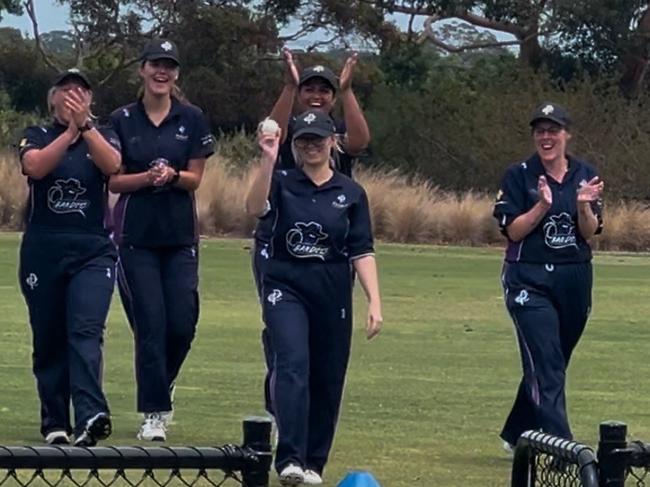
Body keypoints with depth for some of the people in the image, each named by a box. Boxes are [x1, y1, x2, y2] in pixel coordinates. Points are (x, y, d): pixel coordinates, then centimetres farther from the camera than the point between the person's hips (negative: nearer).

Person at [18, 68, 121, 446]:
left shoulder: (103, 137, 10)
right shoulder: (36, 137, 8)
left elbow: (113, 165, -13)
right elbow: (35, 166, -15)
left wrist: (85, 125, -25)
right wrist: (70, 131, -24)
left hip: (93, 252, -1)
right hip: (43, 252, 1)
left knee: (86, 330, -17)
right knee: (48, 340, 4)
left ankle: (91, 415, -31)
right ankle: (55, 423, 12)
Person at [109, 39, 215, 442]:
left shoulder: (192, 119, 4)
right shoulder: (122, 120, 2)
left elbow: (195, 178, 2)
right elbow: (114, 180, 1)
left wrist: (172, 175, -20)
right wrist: (148, 177, -18)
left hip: (180, 233, 1)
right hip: (136, 234, -1)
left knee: (183, 324, -4)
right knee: (150, 325, -5)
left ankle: (160, 388, 24)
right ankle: (154, 413, 2)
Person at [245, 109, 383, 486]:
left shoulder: (351, 193, 6)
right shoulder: (283, 183, 4)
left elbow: (362, 252, 2)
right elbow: (256, 208, -17)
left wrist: (374, 302, -7)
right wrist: (268, 160, -27)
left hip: (333, 295, 2)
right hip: (286, 288, -2)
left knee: (327, 380, 6)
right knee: (293, 365, -20)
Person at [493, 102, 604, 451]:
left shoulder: (585, 176, 6)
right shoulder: (519, 176, -3)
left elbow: (590, 233, 1)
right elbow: (512, 230, -8)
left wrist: (583, 206, -18)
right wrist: (542, 206, -22)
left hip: (575, 279, 4)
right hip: (530, 281, -4)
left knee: (551, 364, 13)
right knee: (546, 367, -12)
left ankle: (517, 435, 30)